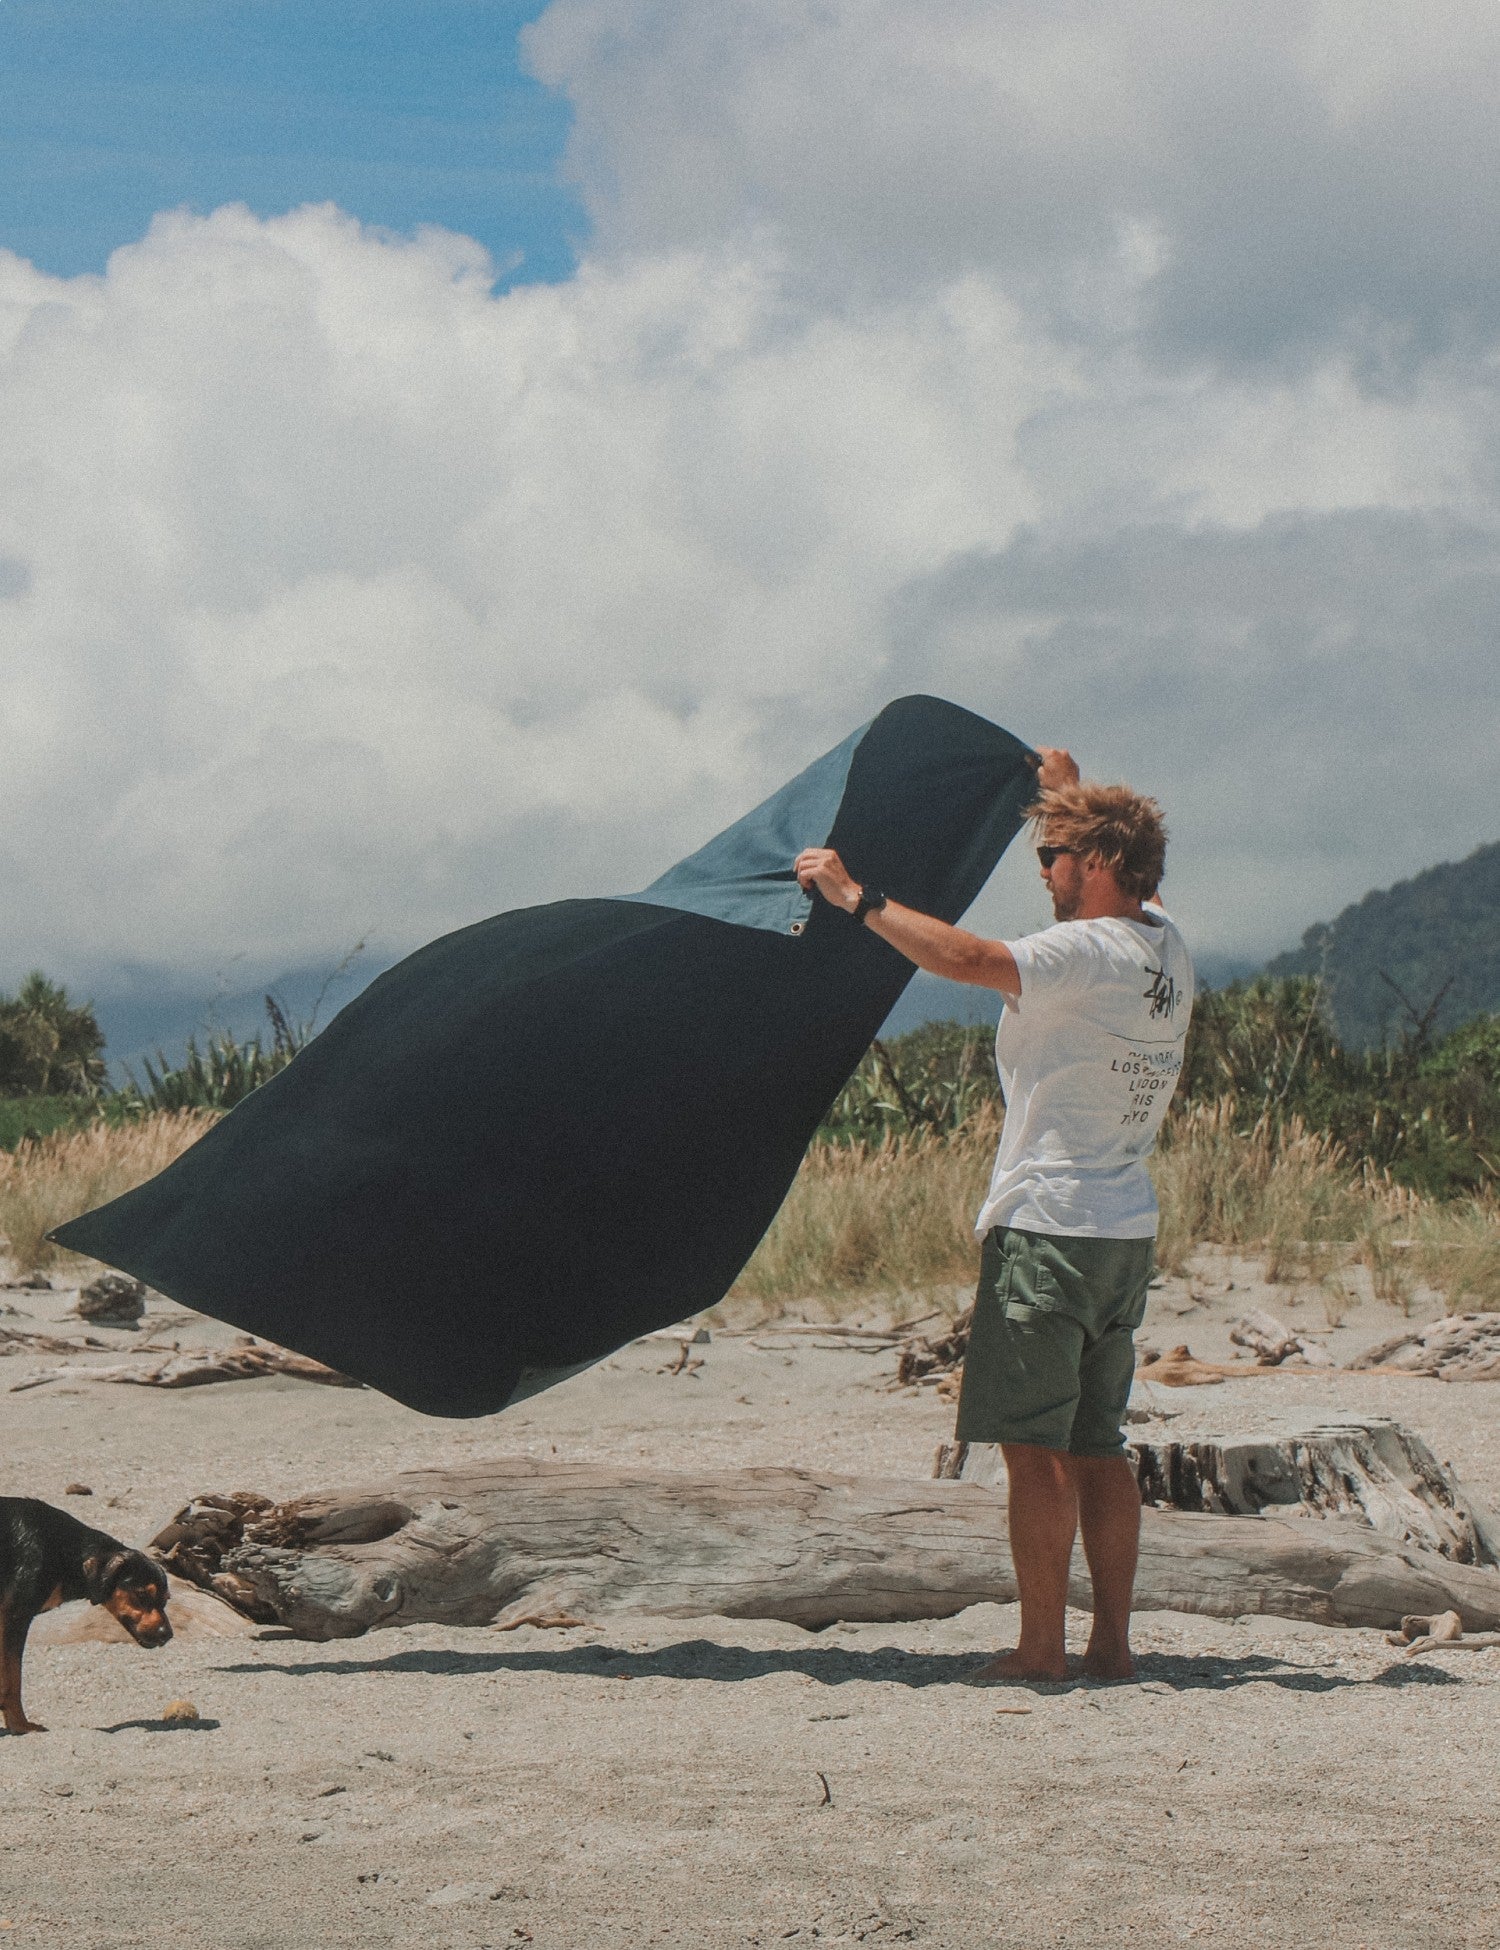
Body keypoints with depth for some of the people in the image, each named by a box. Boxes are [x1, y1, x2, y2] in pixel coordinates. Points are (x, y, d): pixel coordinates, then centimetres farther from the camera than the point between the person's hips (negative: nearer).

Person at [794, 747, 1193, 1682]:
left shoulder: (1087, 953, -15)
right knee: (1099, 1446, 11)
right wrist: (1073, 792, 45)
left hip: (1049, 1224, -8)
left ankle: (1041, 1647, -4)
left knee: (1035, 1446, -4)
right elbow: (1127, 865, 33)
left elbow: (962, 955, -26)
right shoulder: (1166, 947, 10)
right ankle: (1113, 1643, 11)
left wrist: (855, 894, -16)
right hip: (1128, 1229, 8)